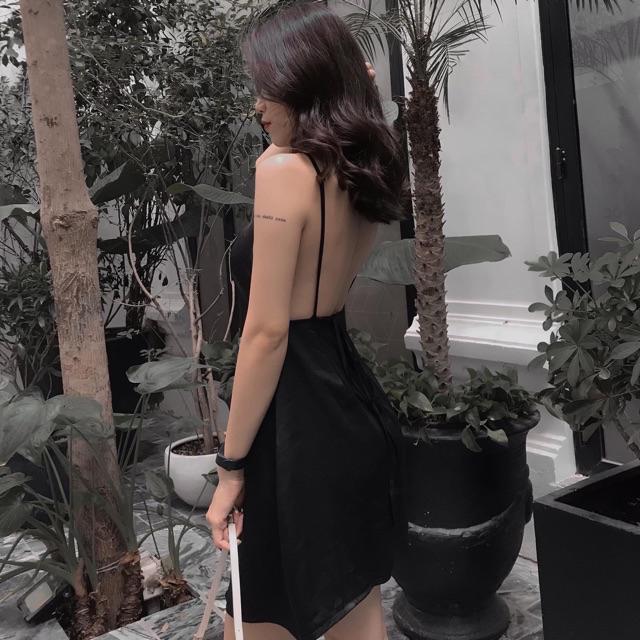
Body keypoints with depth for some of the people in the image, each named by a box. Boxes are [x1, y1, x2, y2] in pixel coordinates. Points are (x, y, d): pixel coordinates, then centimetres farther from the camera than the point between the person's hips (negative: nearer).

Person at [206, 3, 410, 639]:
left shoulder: (284, 169, -17)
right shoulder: (361, 173, 7)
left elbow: (267, 332, -19)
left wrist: (230, 465, -12)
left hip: (298, 417, -9)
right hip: (350, 402, 9)